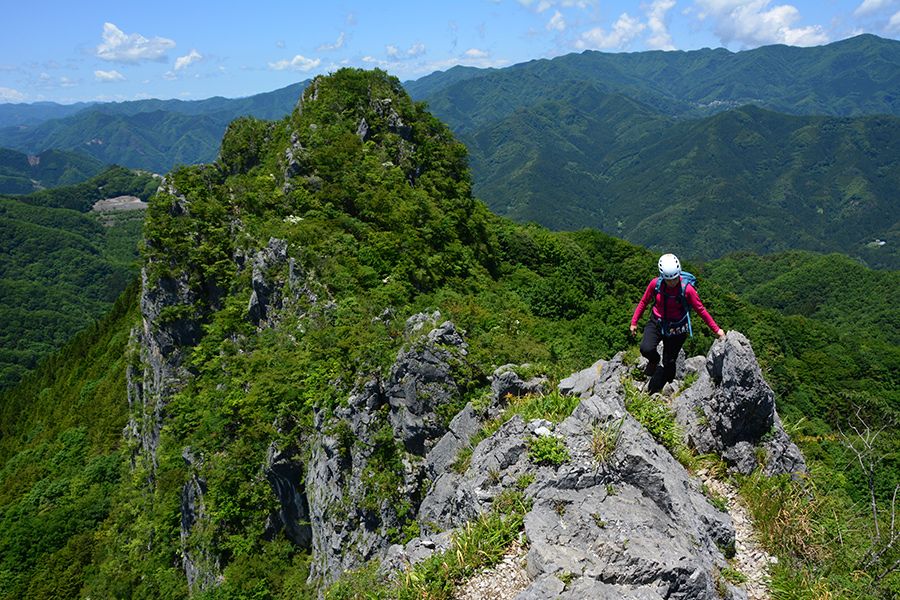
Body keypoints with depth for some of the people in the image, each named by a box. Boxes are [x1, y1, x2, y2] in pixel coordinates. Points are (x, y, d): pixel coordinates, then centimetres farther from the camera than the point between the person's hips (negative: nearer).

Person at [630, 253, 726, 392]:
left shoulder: (687, 289, -19)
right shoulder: (655, 283, -13)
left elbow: (701, 310, -7)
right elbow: (644, 302, 4)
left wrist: (716, 329, -2)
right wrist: (634, 322, 10)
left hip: (676, 328, -1)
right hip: (656, 322, 1)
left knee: (669, 363, 2)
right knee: (646, 349, -23)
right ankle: (654, 360, 16)